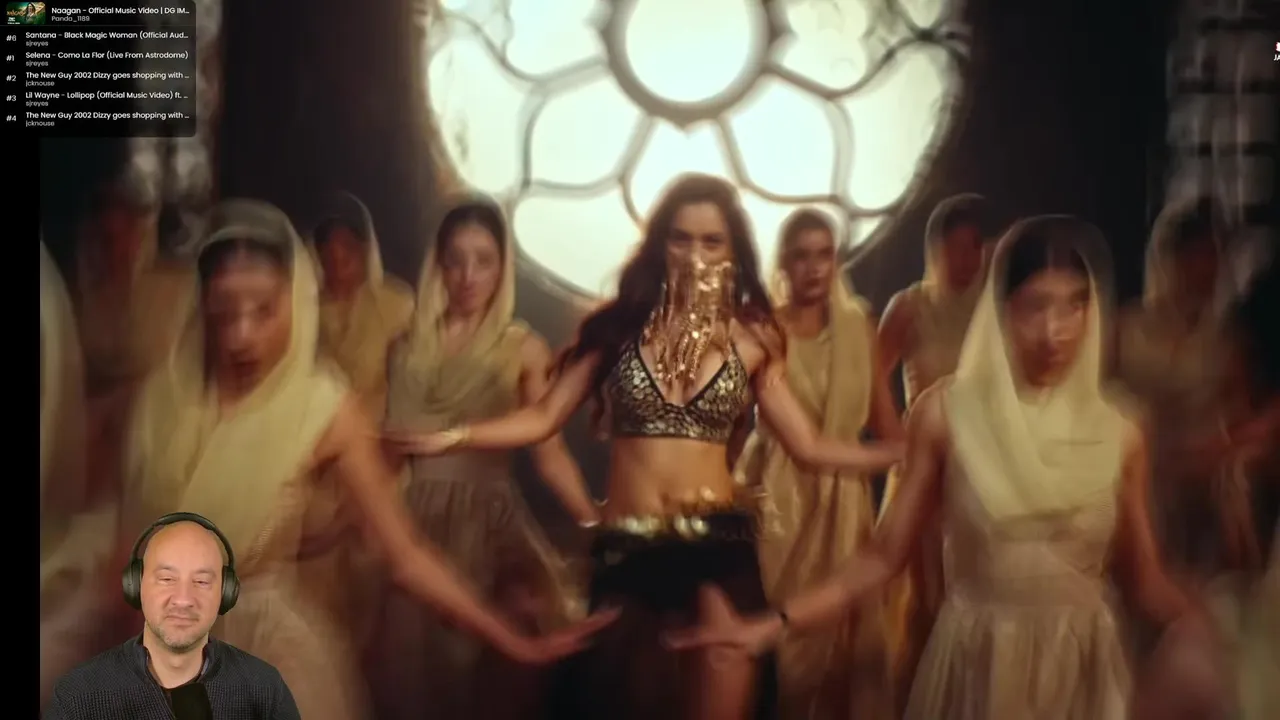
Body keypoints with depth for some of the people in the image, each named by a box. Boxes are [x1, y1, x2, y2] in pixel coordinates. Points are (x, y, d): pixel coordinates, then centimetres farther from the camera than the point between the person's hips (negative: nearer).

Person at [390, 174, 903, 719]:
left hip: (717, 544, -1)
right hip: (626, 549, 1)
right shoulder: (618, 324, 1)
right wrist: (450, 437, -12)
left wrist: (903, 451, -6)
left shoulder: (750, 337, 2)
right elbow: (544, 418, -1)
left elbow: (807, 445, 4)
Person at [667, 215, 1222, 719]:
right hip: (976, 658, -1)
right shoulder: (946, 413, -7)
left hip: (1080, 664, 1)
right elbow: (886, 555, -5)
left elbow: (1141, 575, 3)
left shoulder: (1118, 432, -2)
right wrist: (775, 624, -15)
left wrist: (1195, 625, -18)